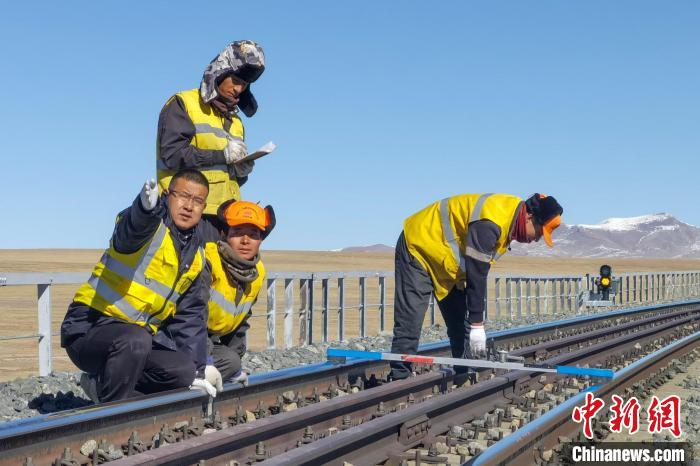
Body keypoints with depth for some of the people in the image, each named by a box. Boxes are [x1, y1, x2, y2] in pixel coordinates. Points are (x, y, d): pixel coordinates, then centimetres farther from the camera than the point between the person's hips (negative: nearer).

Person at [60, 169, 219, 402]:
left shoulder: (197, 260, 10)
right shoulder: (150, 226, -10)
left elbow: (191, 318, 12)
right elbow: (132, 228, -37)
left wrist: (197, 371, 3)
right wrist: (147, 208, -62)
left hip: (138, 337, 7)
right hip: (88, 328, -7)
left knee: (185, 372, -14)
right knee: (135, 340, -36)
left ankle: (99, 383, 3)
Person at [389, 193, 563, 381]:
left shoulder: (510, 216, 0)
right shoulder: (490, 222, -30)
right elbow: (476, 275, -30)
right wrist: (477, 324, -26)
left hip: (446, 260, 10)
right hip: (418, 248, -10)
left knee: (460, 324, 7)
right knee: (409, 324, -14)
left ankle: (465, 379, 12)